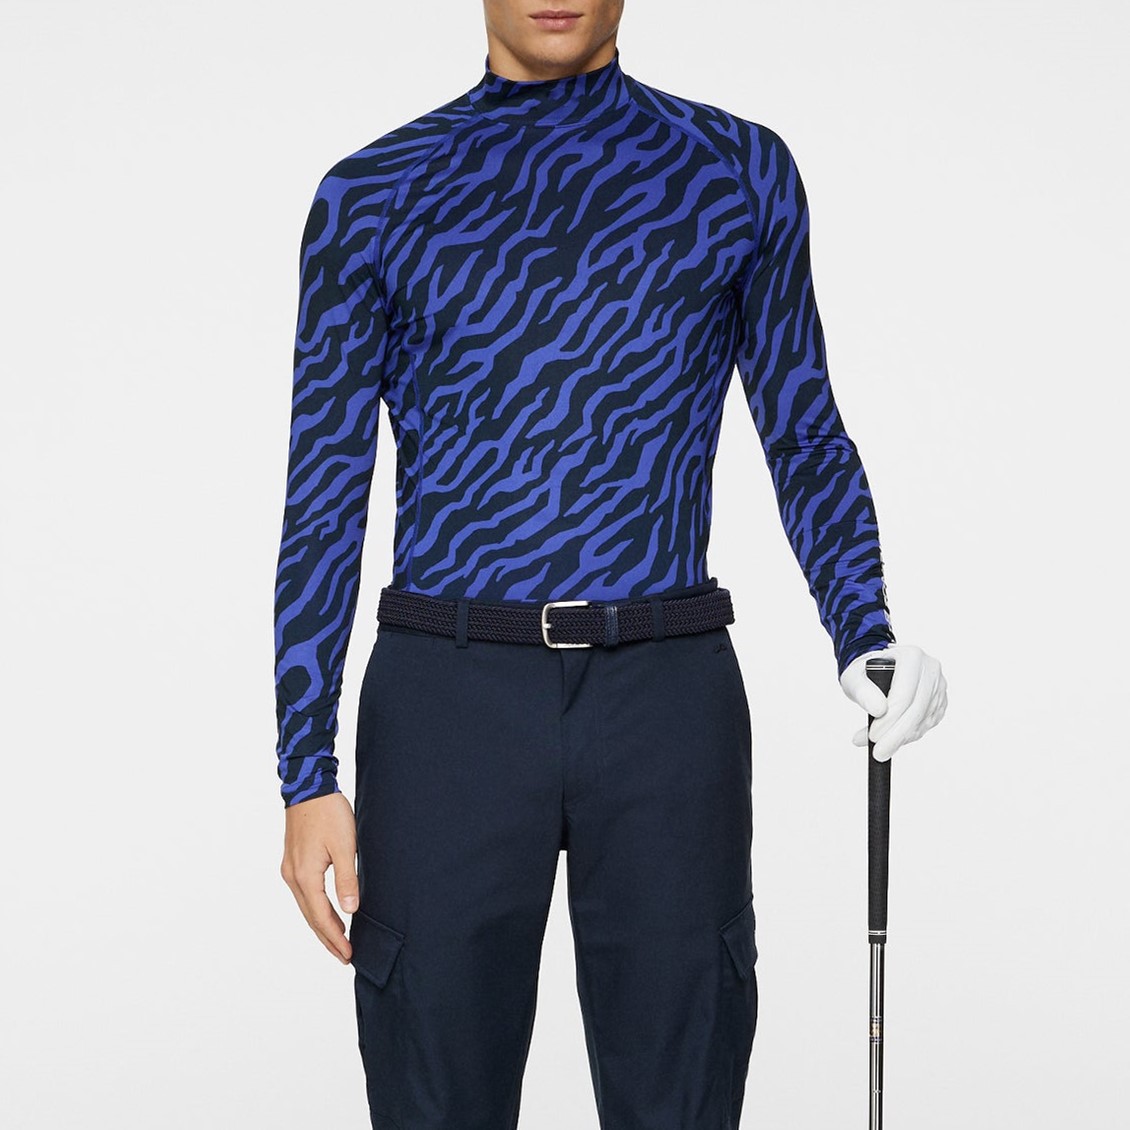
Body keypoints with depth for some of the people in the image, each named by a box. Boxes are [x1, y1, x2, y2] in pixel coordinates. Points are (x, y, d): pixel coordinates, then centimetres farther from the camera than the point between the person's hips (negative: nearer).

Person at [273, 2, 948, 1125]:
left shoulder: (740, 172, 8)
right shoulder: (372, 197, 6)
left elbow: (806, 440, 12)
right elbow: (324, 492, 5)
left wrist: (867, 642, -6)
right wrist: (306, 776, -1)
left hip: (669, 697, 1)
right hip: (447, 700, 0)